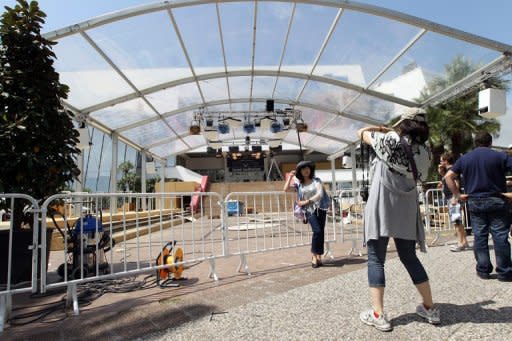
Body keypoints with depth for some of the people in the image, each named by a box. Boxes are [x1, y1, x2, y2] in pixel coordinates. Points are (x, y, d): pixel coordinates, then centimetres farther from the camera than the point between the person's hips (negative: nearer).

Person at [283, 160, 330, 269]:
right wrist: (290, 176, 2)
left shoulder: (316, 181, 6)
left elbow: (320, 194, -7)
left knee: (321, 232, -2)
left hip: (320, 208, 1)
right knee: (317, 231, -18)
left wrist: (306, 201, -14)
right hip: (309, 210, -1)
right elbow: (286, 189, -1)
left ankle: (319, 256, 9)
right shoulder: (298, 183, 11)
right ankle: (314, 256, -8)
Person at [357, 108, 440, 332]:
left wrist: (380, 129, 22)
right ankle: (430, 309, 27)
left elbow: (362, 133, 4)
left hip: (381, 209, -5)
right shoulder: (423, 152, 4)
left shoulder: (389, 141, -9)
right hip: (406, 212, 5)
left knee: (375, 260, 1)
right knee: (410, 259, 18)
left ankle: (378, 316, 0)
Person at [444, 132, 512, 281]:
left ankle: (483, 270, 14)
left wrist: (456, 194, 9)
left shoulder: (464, 158, 7)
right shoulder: (500, 156, -2)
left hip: (475, 202, 2)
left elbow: (448, 176, 5)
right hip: (496, 201, -2)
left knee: (480, 237, 8)